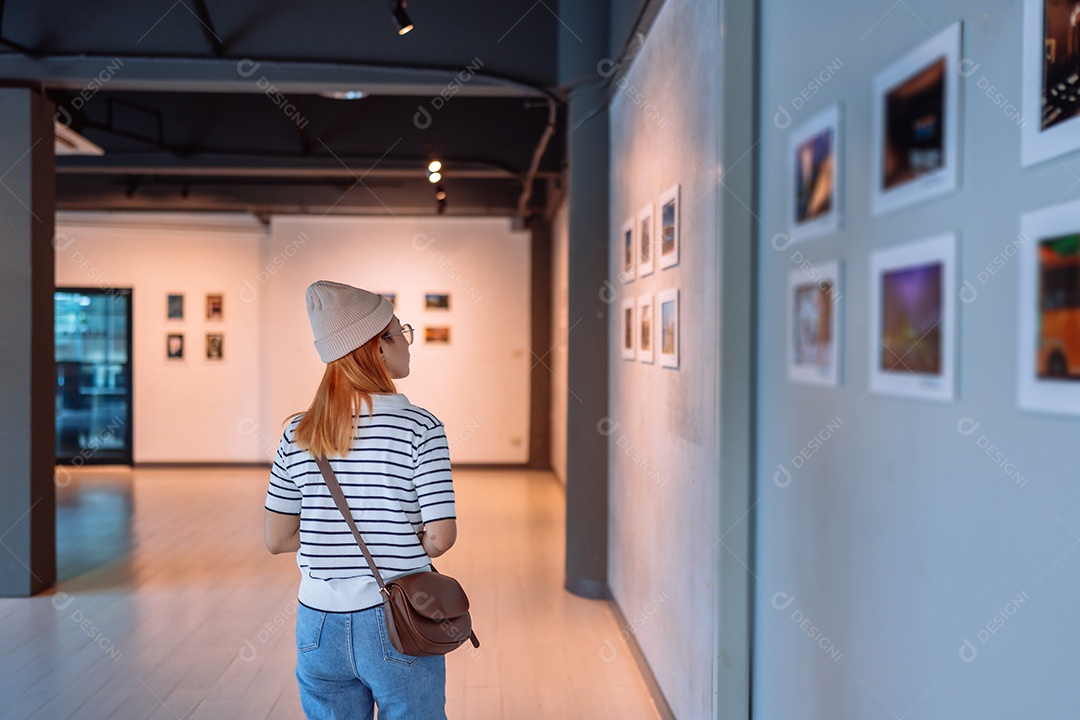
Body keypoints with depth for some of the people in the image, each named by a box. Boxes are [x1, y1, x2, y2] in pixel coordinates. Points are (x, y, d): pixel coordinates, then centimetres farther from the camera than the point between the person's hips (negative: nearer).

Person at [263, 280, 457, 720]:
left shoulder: (299, 434, -1)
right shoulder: (420, 427, -13)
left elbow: (276, 540, 3)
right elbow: (440, 537, -14)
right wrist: (399, 551, 5)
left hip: (320, 629, 4)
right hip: (398, 624, -3)